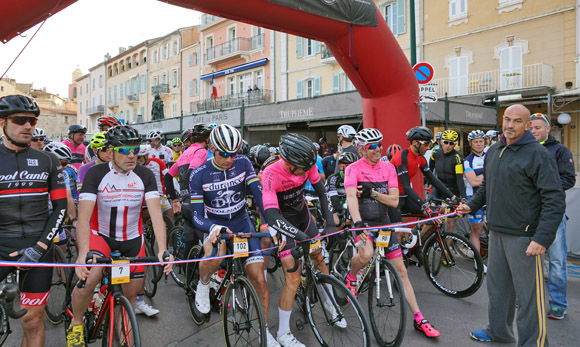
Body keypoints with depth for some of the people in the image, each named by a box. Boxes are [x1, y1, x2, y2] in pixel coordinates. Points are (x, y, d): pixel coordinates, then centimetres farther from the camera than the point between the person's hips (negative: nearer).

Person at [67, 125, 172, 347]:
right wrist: (83, 254, -39)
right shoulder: (96, 174, -18)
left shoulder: (145, 175, -13)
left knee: (131, 292, 5)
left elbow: (156, 213, -22)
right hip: (101, 235, -2)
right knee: (88, 278, -26)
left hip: (132, 238, 2)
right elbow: (83, 216, -26)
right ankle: (76, 325, 5)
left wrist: (162, 250, -34)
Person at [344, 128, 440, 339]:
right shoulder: (354, 169, -10)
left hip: (383, 222, 4)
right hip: (363, 222, -4)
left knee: (401, 270, 5)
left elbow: (394, 201, -2)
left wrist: (372, 192, -17)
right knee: (366, 254, -34)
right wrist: (358, 223, -41)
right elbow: (351, 197, -26)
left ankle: (419, 319, 16)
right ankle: (351, 278, 1)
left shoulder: (388, 168, 2)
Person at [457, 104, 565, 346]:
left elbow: (555, 200, -16)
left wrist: (542, 238, -22)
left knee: (528, 293, 1)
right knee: (497, 285, 18)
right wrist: (471, 205, 9)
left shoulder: (538, 154, -11)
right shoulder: (493, 151, 11)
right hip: (497, 232, 7)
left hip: (524, 237, -7)